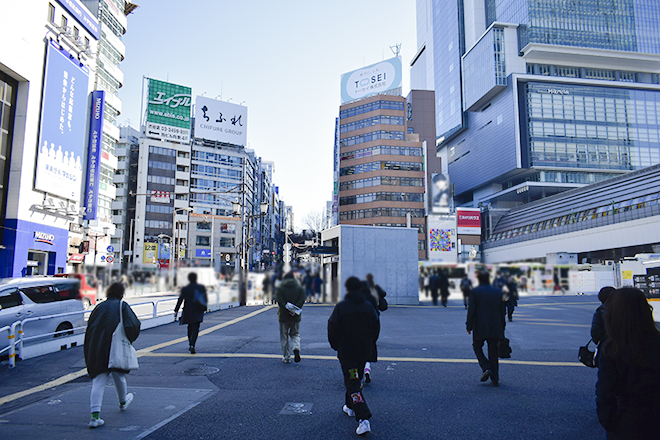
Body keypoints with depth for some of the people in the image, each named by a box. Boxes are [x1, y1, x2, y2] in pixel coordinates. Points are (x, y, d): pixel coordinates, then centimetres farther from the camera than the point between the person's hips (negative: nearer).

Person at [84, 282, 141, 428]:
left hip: (97, 349, 3)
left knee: (98, 382, 2)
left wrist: (90, 353, 18)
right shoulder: (122, 306, -4)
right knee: (119, 376, 19)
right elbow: (132, 326, -17)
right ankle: (123, 402, 42)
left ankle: (95, 415, -9)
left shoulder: (99, 306, 9)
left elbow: (89, 329, 11)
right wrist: (130, 339, 3)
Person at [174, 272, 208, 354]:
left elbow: (180, 300, -4)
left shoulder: (184, 289, -3)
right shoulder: (201, 288, -4)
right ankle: (192, 345, -21)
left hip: (187, 312, 2)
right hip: (198, 312, -2)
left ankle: (190, 344, 32)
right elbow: (205, 300, 0)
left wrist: (176, 311, 2)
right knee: (195, 329, -2)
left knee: (190, 328, 21)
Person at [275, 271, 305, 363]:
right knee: (295, 334, 16)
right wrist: (294, 310, -13)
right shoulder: (300, 288, 6)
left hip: (283, 316, -2)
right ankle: (296, 348, -12)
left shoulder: (279, 288, 0)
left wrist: (287, 310, -16)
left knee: (284, 337, 9)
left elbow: (279, 301, -14)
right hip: (296, 317, 2)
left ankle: (286, 358, 11)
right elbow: (302, 300, -7)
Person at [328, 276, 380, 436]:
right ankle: (351, 406, 42)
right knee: (357, 379, 24)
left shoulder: (340, 307, -12)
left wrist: (336, 346, 8)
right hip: (364, 351, 5)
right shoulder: (369, 306, -1)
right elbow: (376, 328, 5)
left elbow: (332, 329, -9)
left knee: (352, 383, -3)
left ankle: (363, 419, -14)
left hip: (346, 352, -4)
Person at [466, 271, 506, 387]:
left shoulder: (475, 291, -7)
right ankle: (495, 379, 12)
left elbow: (471, 311, -9)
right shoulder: (498, 291, 5)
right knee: (493, 352, 11)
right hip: (495, 328, 4)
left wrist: (469, 327, -2)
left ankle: (486, 368, -4)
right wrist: (502, 327, 17)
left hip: (480, 327, -4)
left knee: (477, 346, 16)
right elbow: (502, 311, 9)